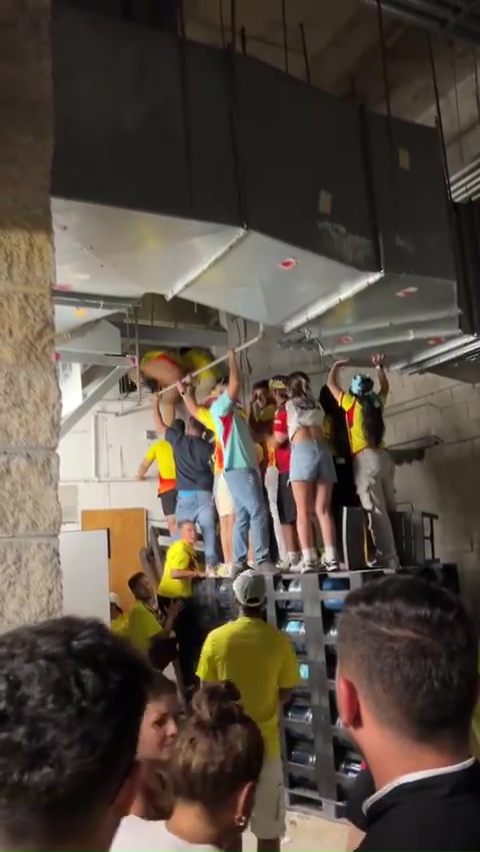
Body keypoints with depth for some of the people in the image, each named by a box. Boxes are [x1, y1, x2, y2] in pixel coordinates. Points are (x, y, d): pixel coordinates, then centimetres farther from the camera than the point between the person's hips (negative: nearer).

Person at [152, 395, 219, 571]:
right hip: (205, 494, 0)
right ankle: (211, 563, -14)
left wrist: (156, 403, 31)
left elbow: (160, 426, 20)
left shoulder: (178, 440, 7)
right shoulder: (208, 447, 6)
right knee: (209, 530, -4)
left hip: (185, 494, 0)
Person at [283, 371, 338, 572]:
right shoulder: (317, 405, 24)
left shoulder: (287, 406, 12)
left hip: (303, 451, -4)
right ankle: (331, 557, -4)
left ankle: (309, 559, -11)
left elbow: (279, 438, 13)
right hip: (323, 450, 4)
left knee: (303, 511, -4)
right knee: (323, 509, 3)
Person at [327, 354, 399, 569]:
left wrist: (336, 366, 27)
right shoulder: (377, 403, 14)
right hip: (384, 457, 6)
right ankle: (392, 556, 9)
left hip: (366, 459, -6)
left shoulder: (353, 404, 1)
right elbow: (385, 387, 37)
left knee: (376, 512, -9)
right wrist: (379, 367, 37)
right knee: (390, 509, 8)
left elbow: (331, 384, 13)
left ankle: (388, 558, -12)